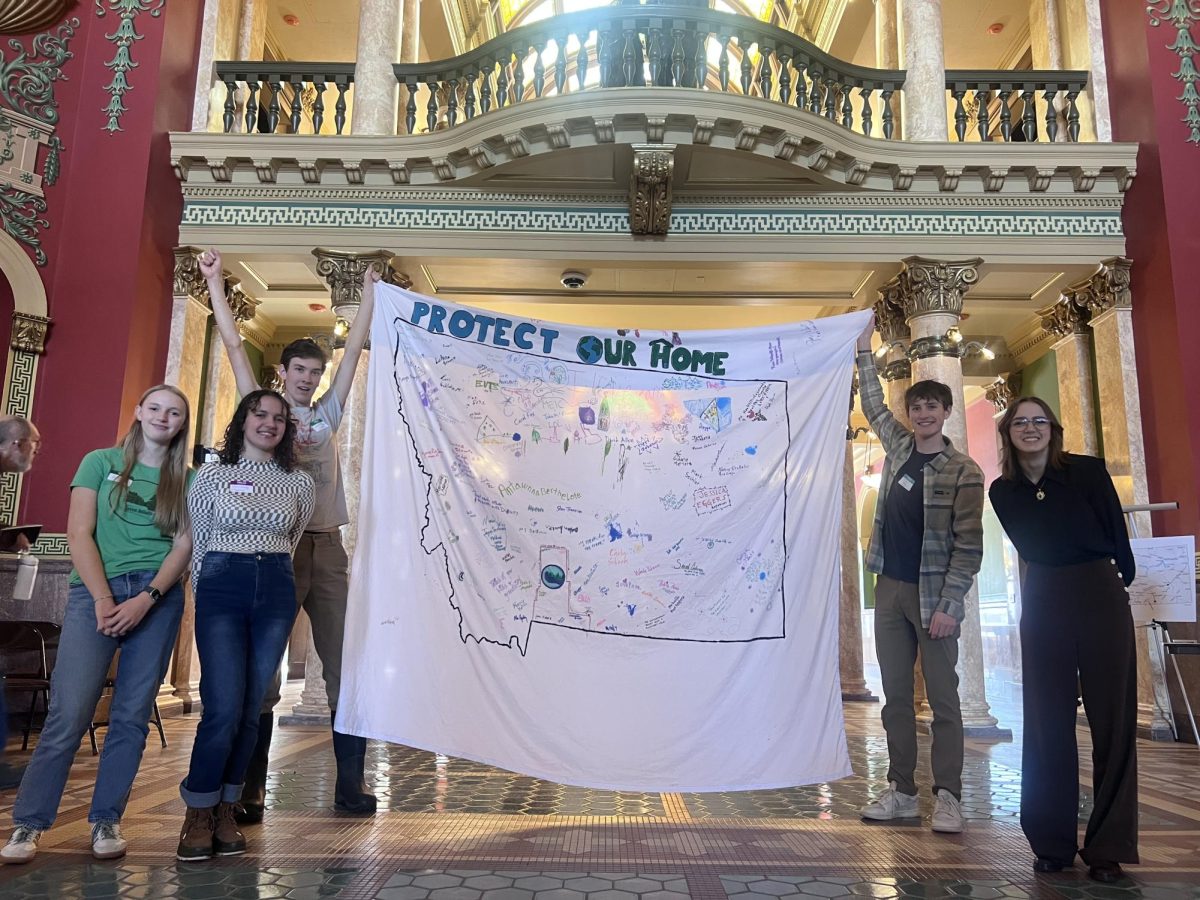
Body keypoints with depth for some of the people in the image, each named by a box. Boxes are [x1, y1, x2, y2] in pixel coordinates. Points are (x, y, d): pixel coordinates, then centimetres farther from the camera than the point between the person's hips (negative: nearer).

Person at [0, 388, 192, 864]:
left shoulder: (187, 480, 10)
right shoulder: (101, 462, 8)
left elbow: (184, 545, 3)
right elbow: (78, 532, 0)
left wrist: (146, 599, -11)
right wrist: (103, 598, -11)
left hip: (159, 597, 1)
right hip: (96, 592, -1)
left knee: (132, 715, 3)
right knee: (69, 713, -7)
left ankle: (106, 820, 13)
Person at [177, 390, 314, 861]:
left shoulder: (299, 482, 9)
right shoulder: (212, 474, 4)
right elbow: (195, 541, 7)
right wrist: (207, 591, 8)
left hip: (275, 592, 2)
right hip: (221, 588, -2)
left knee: (250, 708, 5)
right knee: (224, 708, -10)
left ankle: (225, 809, 19)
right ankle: (198, 812, 9)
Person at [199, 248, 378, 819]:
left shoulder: (327, 414, 16)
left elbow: (354, 350, 18)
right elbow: (234, 345, 6)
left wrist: (368, 295, 21)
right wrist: (213, 280, 6)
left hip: (327, 546, 3)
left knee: (344, 665, 1)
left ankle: (350, 784, 9)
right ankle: (250, 788, 10)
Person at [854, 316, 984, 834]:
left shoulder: (963, 472, -6)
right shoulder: (899, 446, 10)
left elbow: (968, 546, -10)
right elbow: (872, 405, 26)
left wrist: (949, 605, -16)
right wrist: (865, 352, 24)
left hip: (933, 595, -5)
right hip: (890, 589, 6)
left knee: (942, 699, 0)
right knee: (895, 697, 8)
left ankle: (947, 797, 7)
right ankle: (902, 791, 16)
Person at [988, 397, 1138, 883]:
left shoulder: (1088, 471, -7)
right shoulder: (1003, 491, 0)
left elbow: (1118, 539, 0)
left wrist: (1115, 581, 10)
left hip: (1102, 599, -2)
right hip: (1043, 604, 2)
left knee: (1113, 724, 0)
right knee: (1047, 725, 4)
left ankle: (1108, 848, 10)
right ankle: (1052, 843, 14)